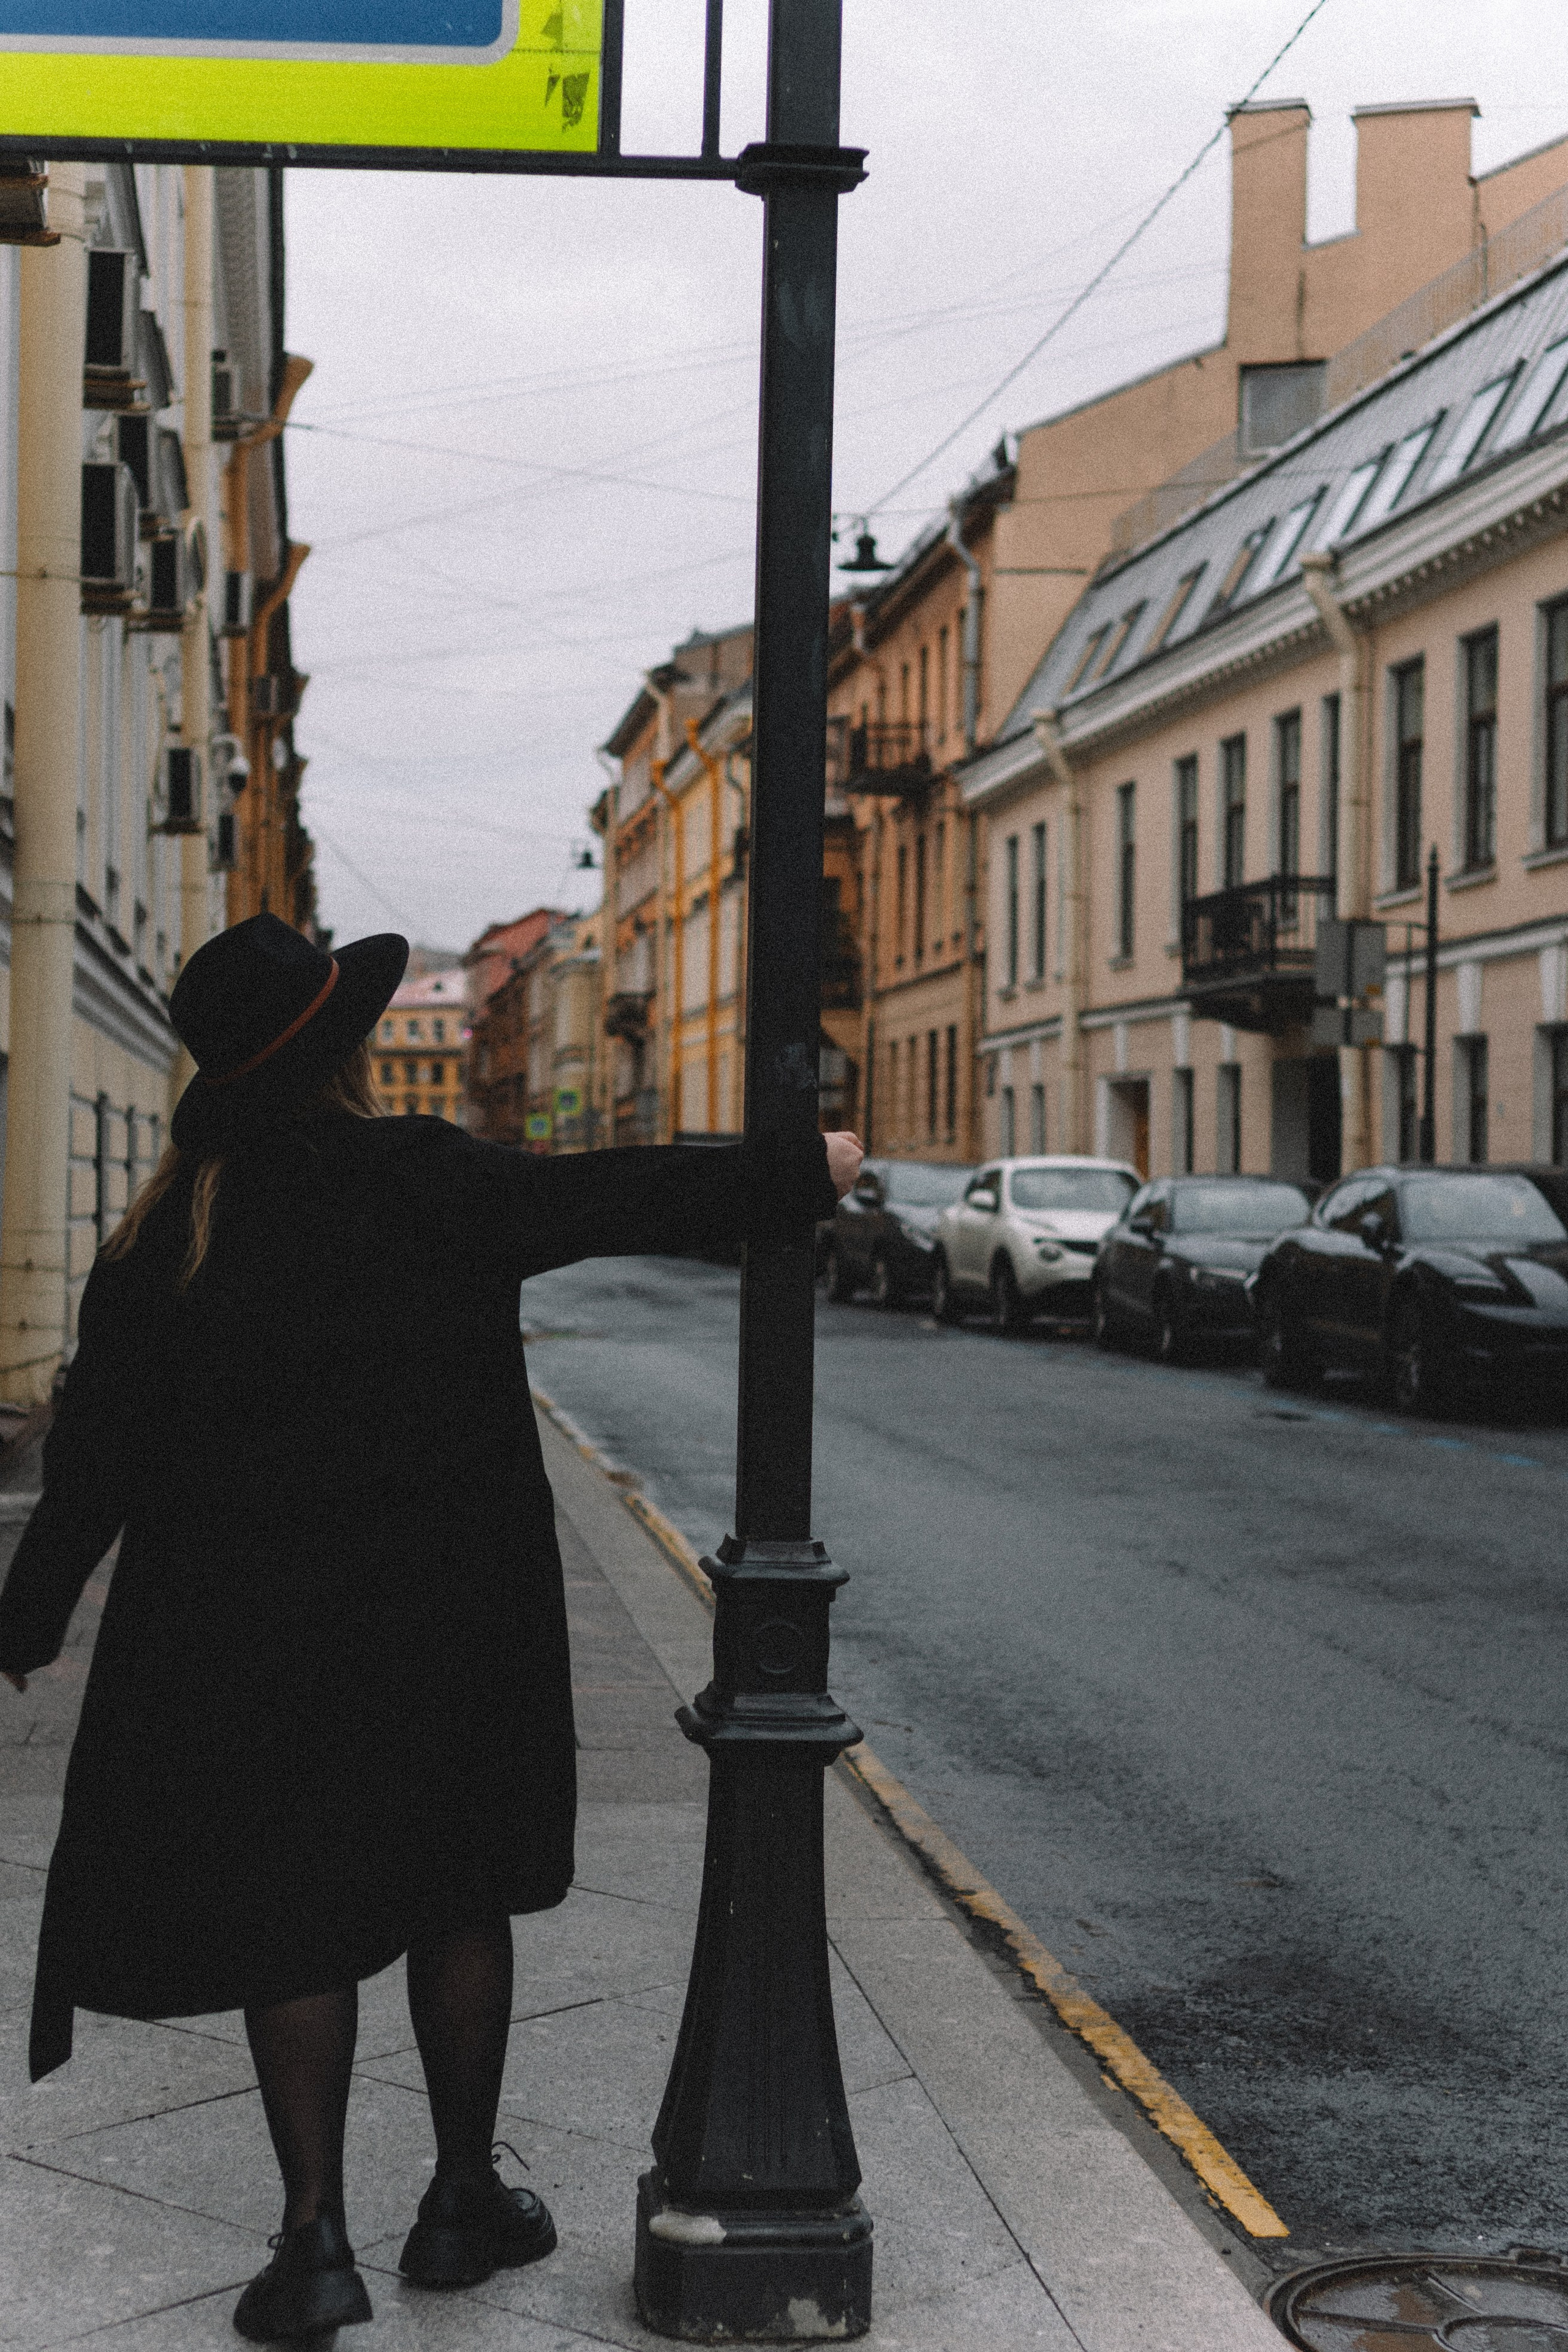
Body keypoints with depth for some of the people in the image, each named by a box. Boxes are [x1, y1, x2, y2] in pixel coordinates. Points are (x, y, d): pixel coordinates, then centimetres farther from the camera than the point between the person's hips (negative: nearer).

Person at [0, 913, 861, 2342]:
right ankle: (464, 2201, 25)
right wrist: (801, 1177, 7)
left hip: (249, 1632, 1)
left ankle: (316, 2237, 8)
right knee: (458, 1896, 14)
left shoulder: (167, 1235, -4)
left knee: (292, 1916, 10)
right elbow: (622, 1203, -6)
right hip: (448, 1613, -1)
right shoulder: (431, 1185, -11)